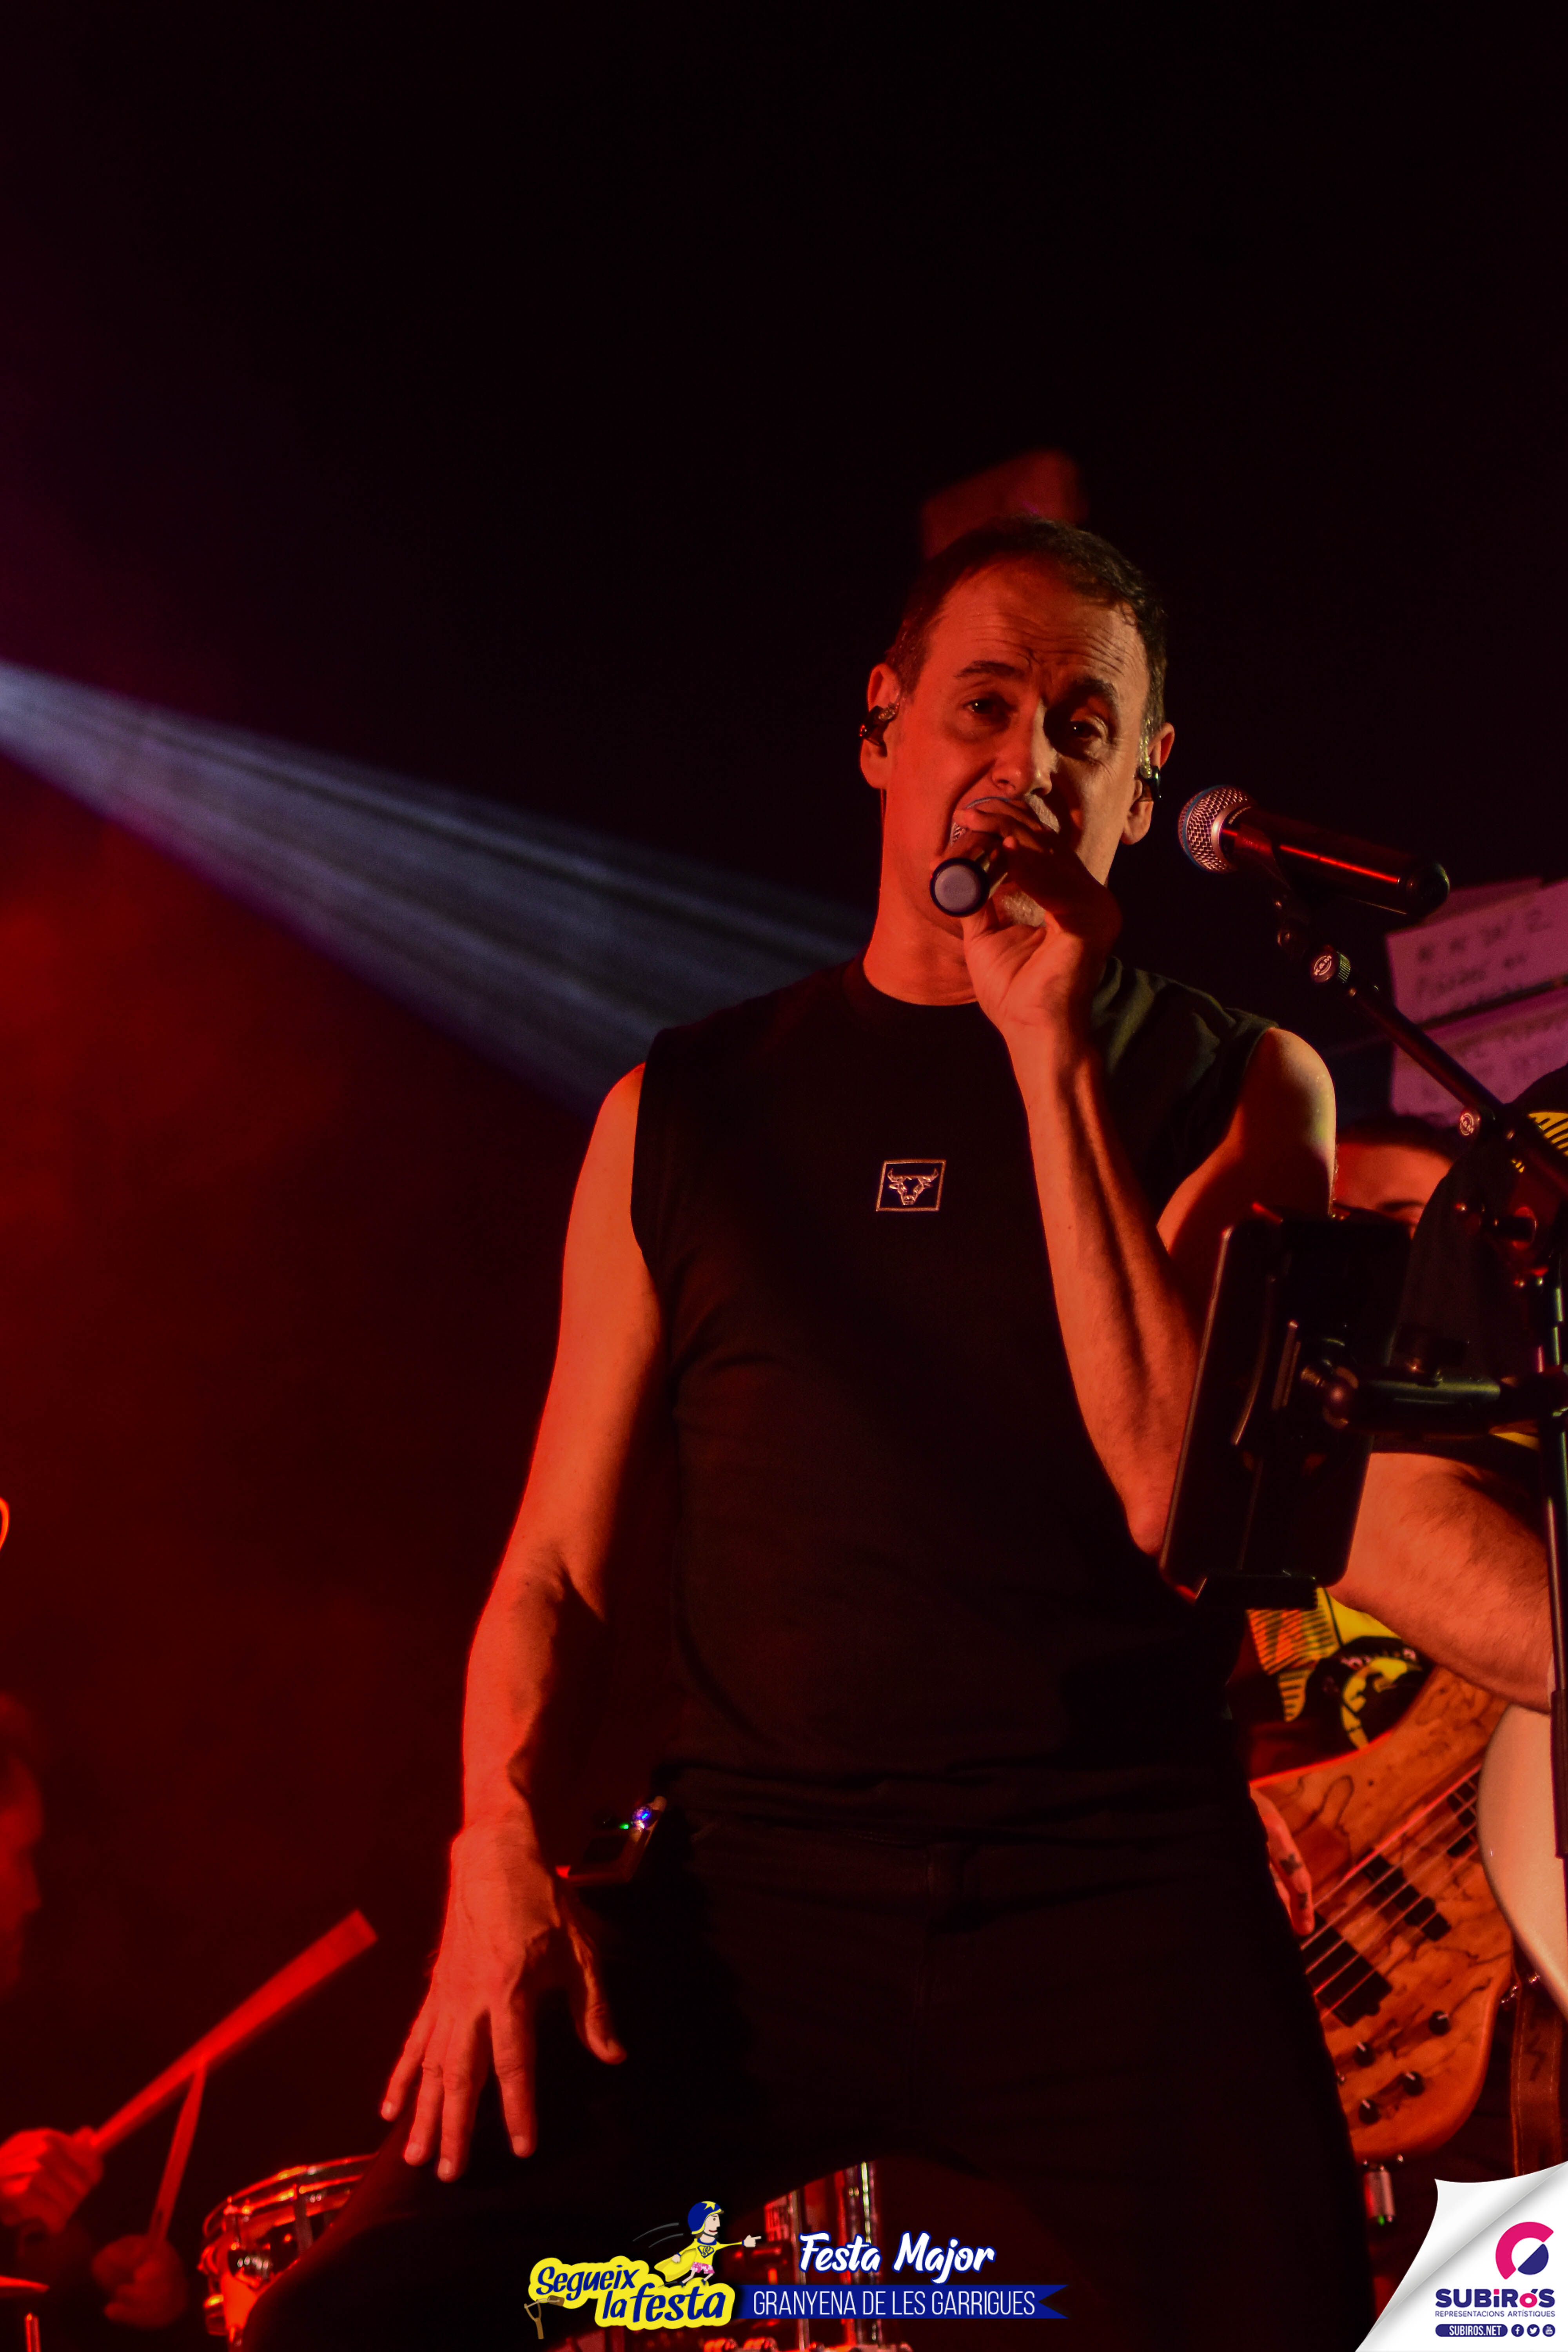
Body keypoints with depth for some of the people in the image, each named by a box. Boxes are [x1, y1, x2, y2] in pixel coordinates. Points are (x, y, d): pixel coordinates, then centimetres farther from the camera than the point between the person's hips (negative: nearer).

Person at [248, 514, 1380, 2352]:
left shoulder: (1235, 1089, 9)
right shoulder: (687, 1109, 13)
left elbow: (1188, 1502, -7)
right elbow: (561, 1561, 14)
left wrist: (1053, 1060, -8)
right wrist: (503, 1857, -4)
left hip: (1117, 1887, -1)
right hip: (755, 1875, 1)